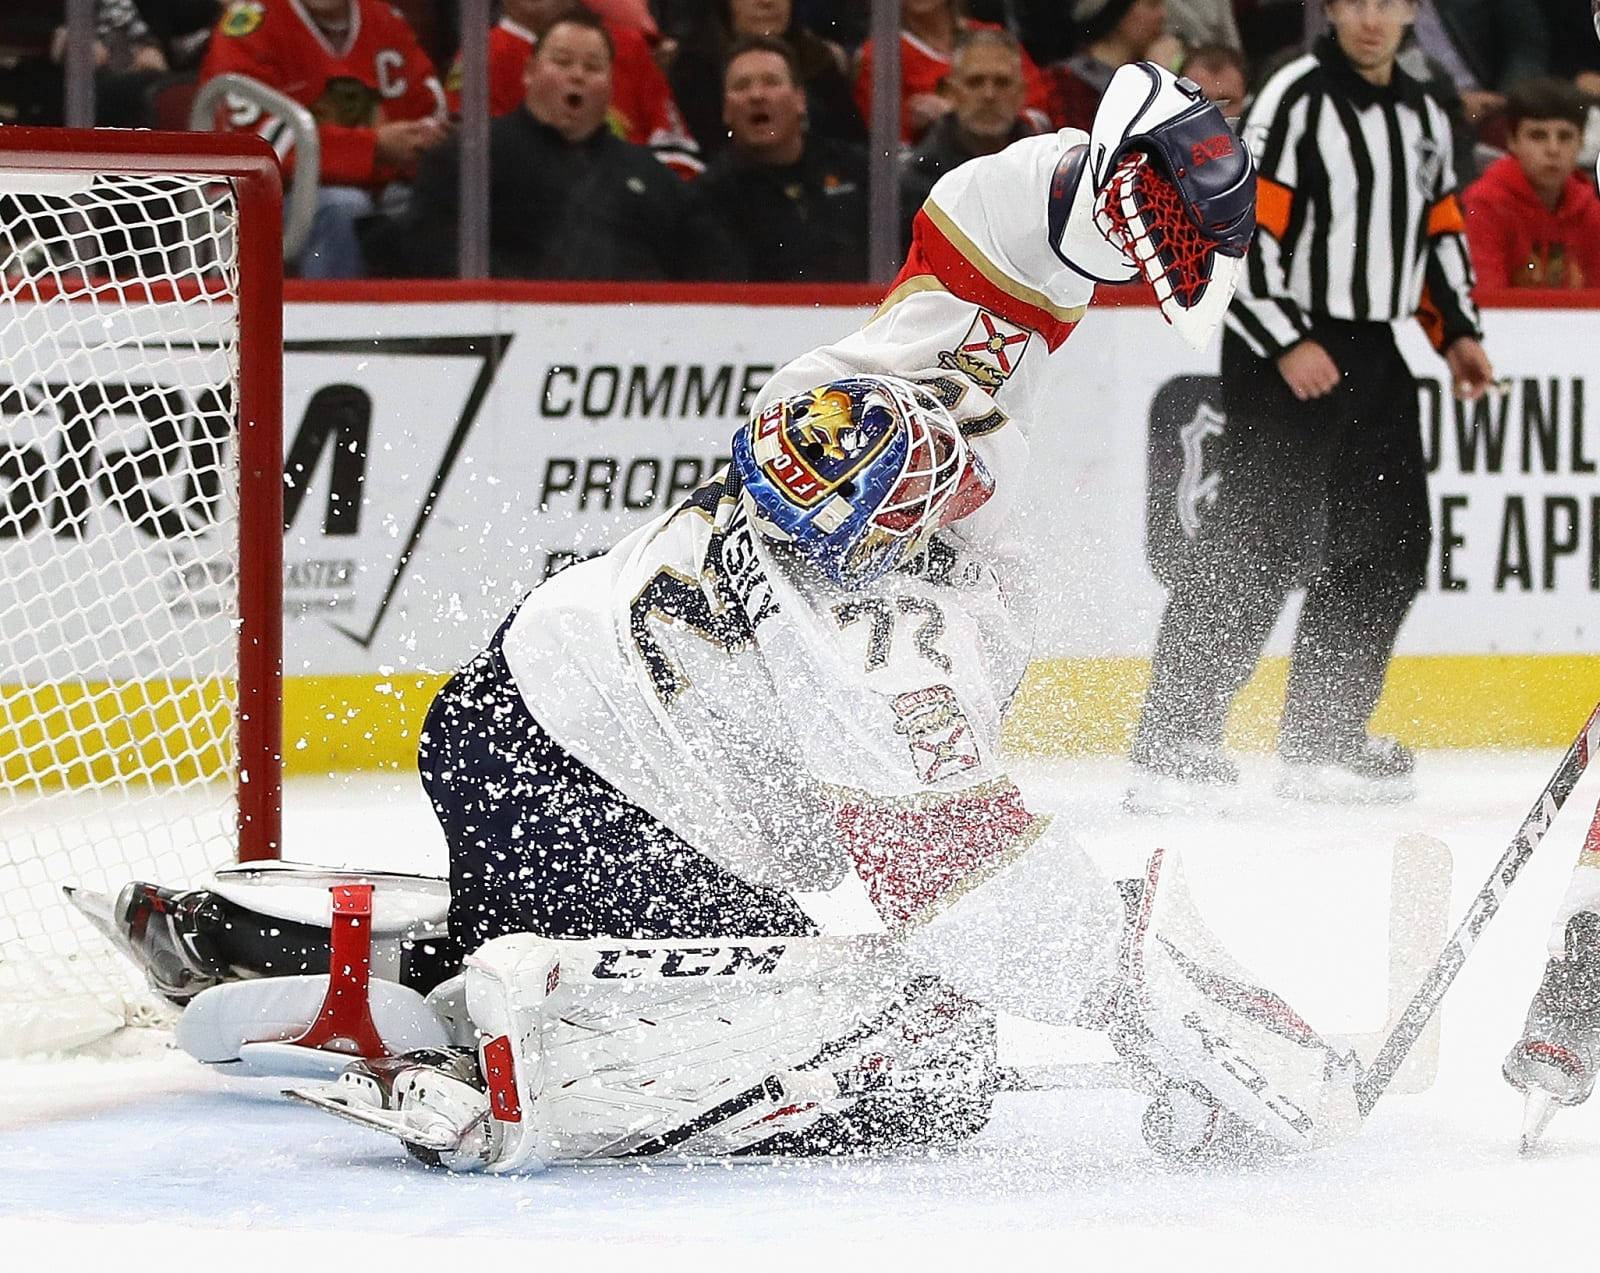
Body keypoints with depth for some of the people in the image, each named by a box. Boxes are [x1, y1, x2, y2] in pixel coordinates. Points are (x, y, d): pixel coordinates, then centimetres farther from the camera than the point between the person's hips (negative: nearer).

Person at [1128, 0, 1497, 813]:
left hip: (1371, 353, 8)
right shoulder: (1297, 99, -12)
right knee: (1256, 543, -14)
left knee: (1392, 543, 9)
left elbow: (1440, 228, 24)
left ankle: (1323, 738, 19)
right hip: (1280, 353, -8)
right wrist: (1287, 343, -21)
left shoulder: (1423, 116, 13)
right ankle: (1172, 742, -14)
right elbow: (1240, 226, -17)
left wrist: (1456, 331, 12)